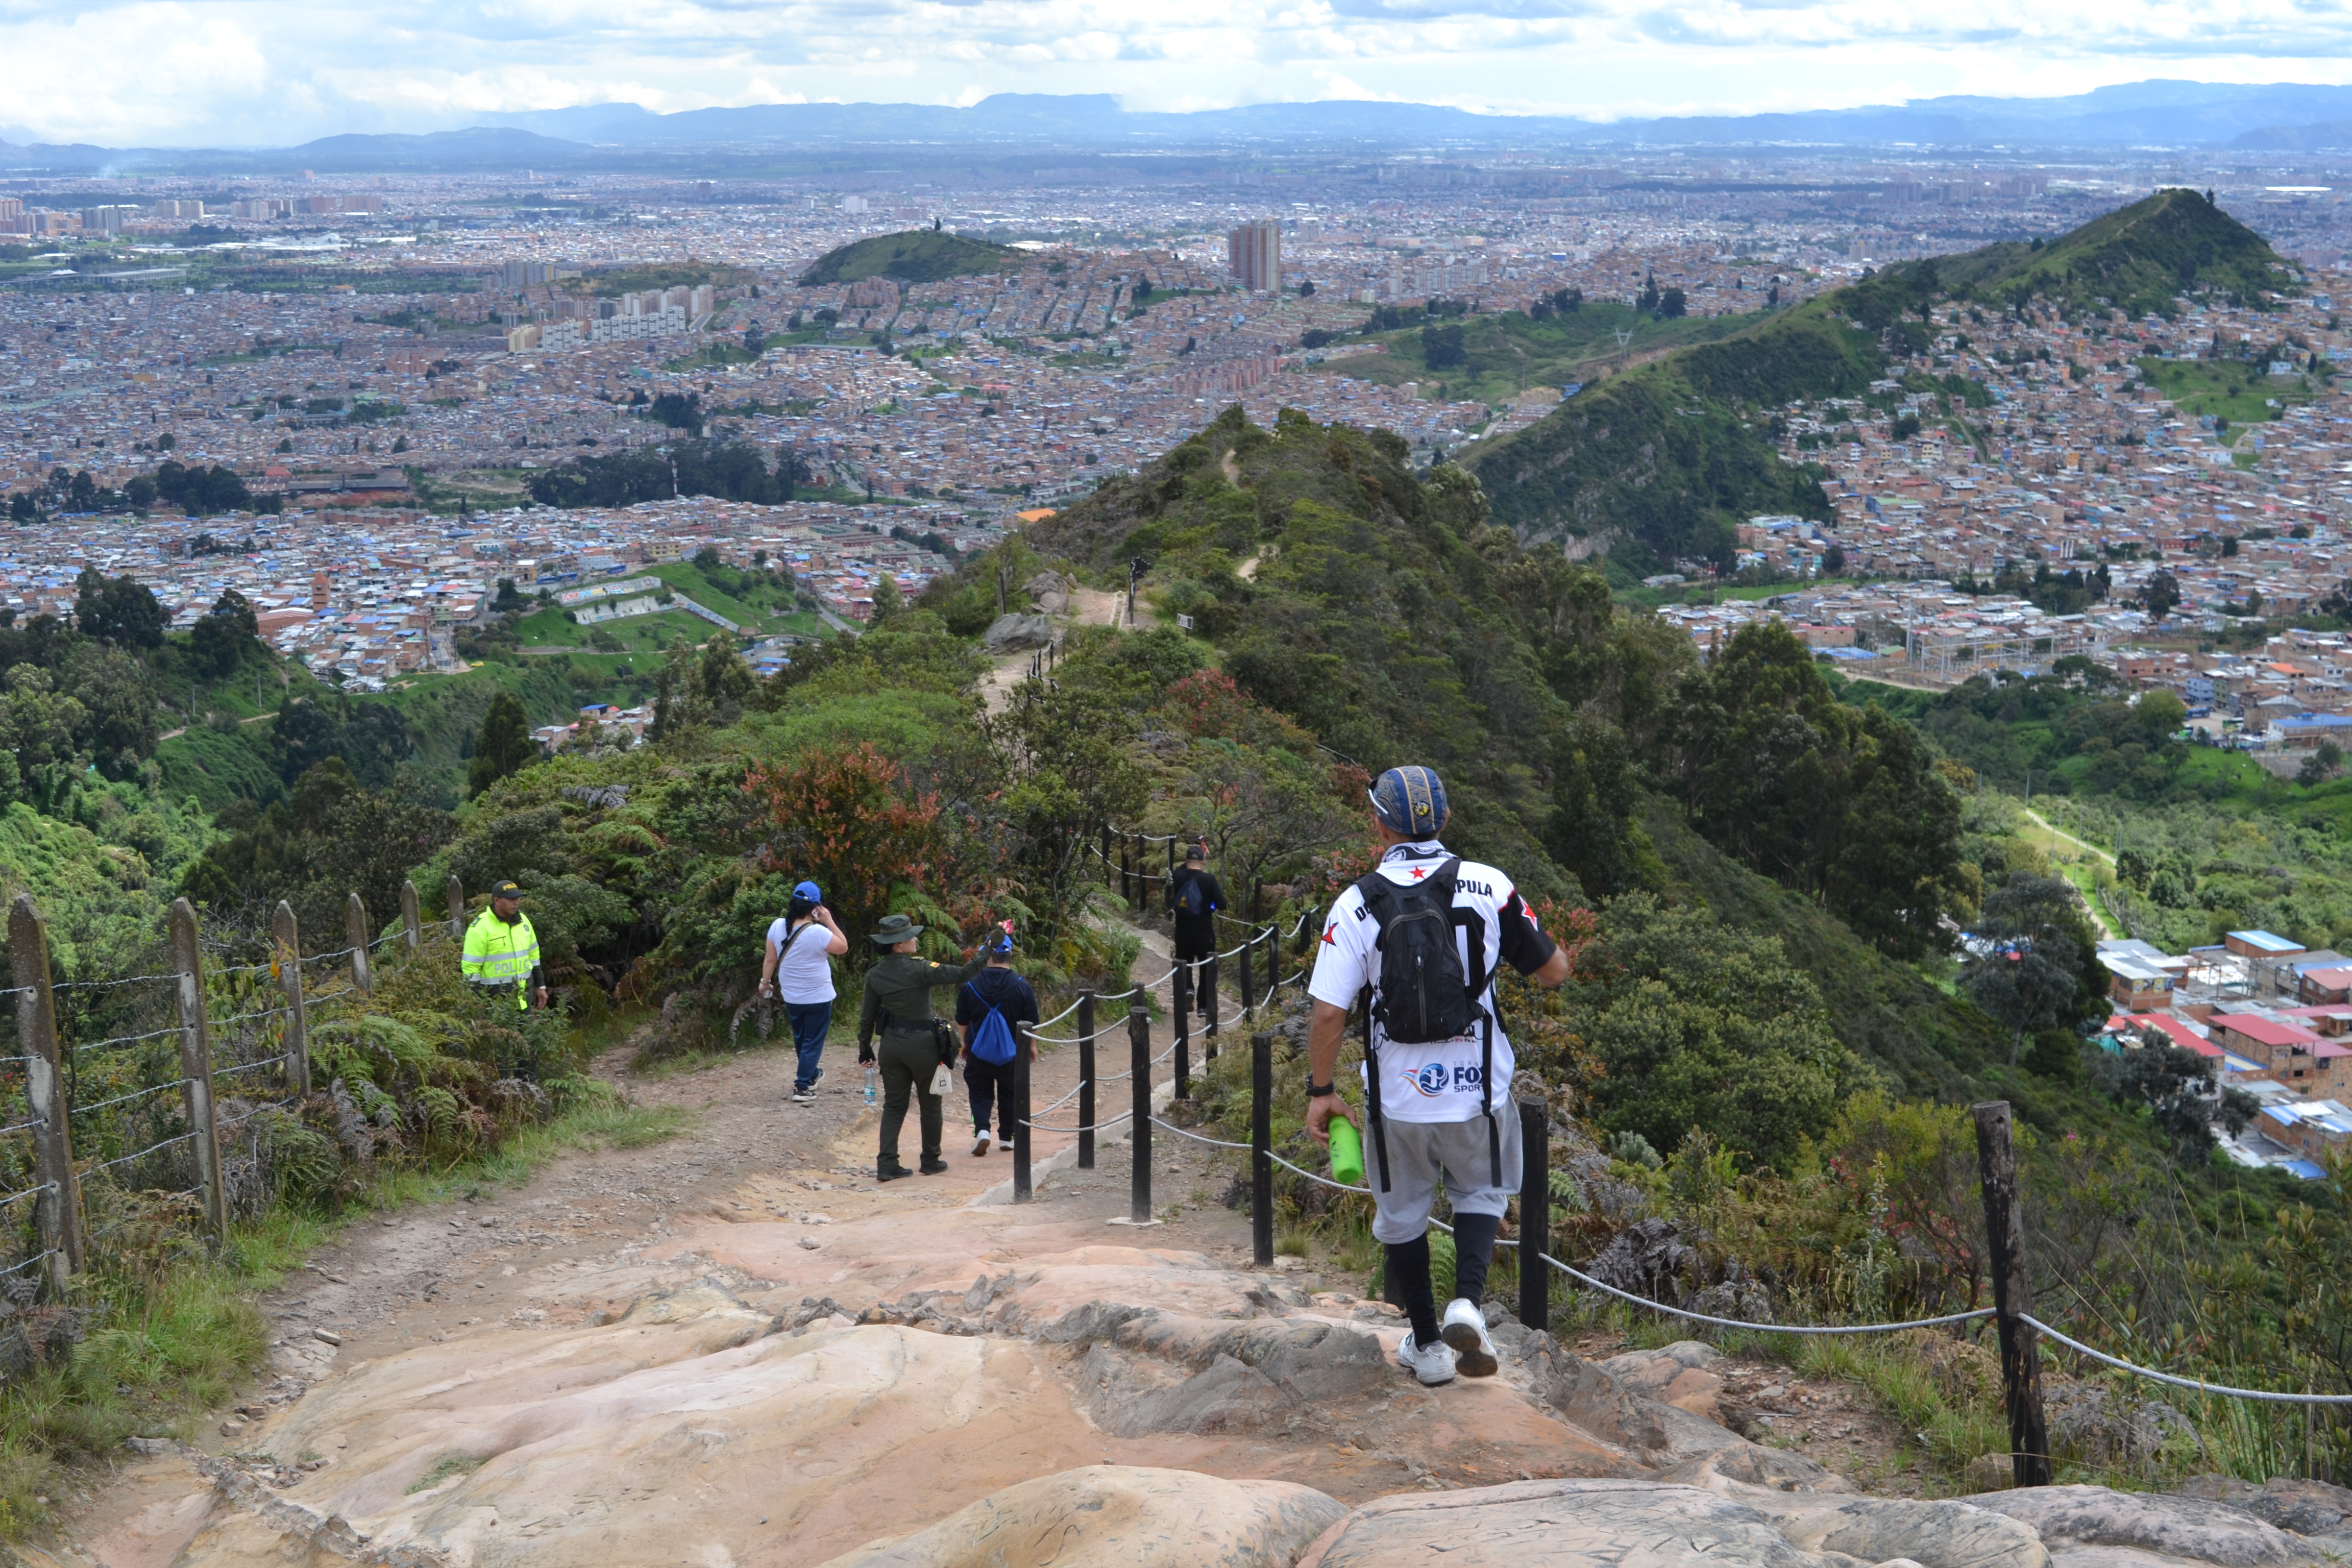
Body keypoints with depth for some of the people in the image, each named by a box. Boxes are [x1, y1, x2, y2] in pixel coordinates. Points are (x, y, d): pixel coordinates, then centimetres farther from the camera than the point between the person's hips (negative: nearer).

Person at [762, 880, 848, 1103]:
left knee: (800, 1038, 24)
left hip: (791, 997, 6)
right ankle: (802, 1087, 4)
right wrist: (829, 922, -11)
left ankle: (811, 1074, 43)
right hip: (818, 998, -6)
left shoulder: (778, 926, -10)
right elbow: (843, 947, -10)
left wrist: (765, 982, 13)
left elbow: (771, 959, -1)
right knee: (813, 1041, 6)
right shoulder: (818, 933, -25)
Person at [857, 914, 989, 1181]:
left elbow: (867, 1016, 7)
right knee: (930, 1104, 12)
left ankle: (886, 1165, 4)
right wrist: (982, 958, -4)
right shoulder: (918, 969, -19)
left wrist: (865, 1047, 19)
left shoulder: (875, 975, -1)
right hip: (922, 1043, -5)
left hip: (892, 1045, 5)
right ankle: (931, 1161, 23)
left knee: (894, 1105, 11)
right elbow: (959, 976, -17)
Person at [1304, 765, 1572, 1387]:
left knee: (1402, 1215, 20)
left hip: (1397, 1096, 0)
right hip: (1477, 1088, 1)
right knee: (1481, 1192, 24)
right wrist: (1555, 948, 23)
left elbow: (1329, 1011, -12)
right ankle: (1467, 1302, 0)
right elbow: (1554, 972, 1)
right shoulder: (1489, 886, -8)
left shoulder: (1357, 904, -10)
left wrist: (1321, 1091, 0)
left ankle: (1428, 1347, 29)